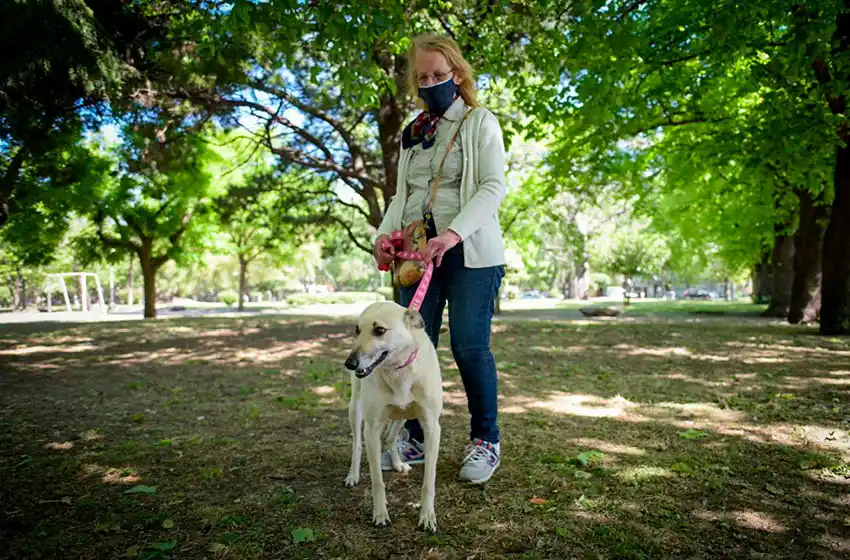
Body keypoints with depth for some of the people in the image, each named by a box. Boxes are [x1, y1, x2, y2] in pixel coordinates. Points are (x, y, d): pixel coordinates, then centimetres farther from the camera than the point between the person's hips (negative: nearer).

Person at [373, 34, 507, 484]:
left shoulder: (480, 123, 4)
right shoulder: (412, 133, 19)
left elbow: (494, 188, -8)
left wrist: (453, 233, -24)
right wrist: (386, 232, 0)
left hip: (469, 252, -4)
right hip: (417, 249, 5)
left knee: (469, 346, -7)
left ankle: (485, 442, 10)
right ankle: (414, 439, 15)